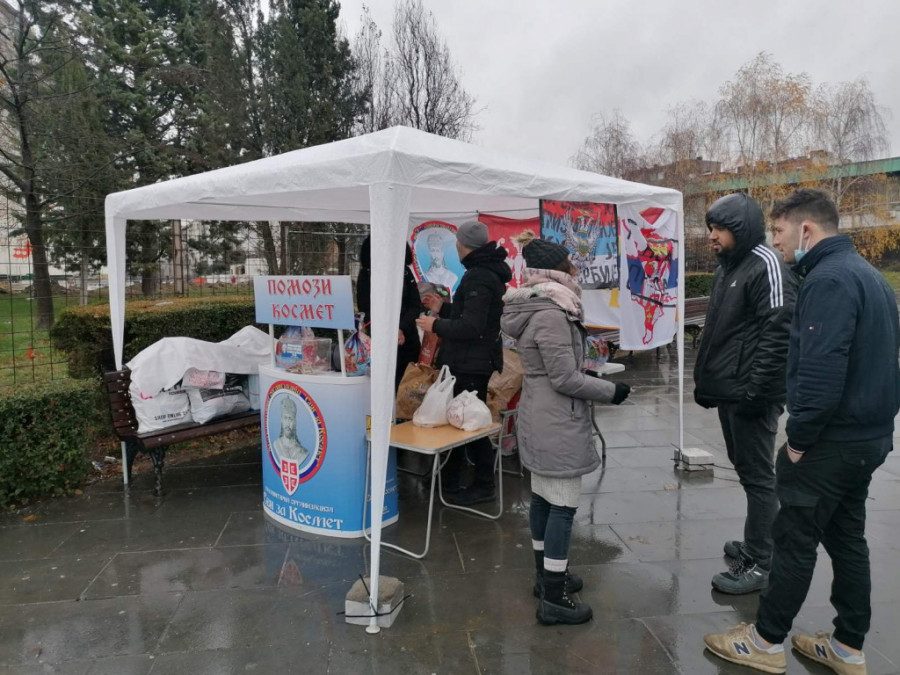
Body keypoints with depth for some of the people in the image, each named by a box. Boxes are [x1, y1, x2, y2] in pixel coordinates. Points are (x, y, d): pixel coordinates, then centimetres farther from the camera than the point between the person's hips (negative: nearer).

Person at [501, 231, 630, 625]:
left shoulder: (534, 308, 9)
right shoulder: (551, 315, -22)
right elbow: (565, 378, -20)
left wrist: (586, 373, 15)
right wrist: (612, 392, -9)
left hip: (538, 419, 10)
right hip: (558, 424, -10)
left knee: (543, 498, 18)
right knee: (563, 505, -2)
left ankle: (546, 575, 33)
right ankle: (553, 599, 7)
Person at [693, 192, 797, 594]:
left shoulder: (766, 265, -14)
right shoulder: (728, 266, 16)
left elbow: (779, 334, -21)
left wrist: (757, 390, -23)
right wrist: (705, 380, 19)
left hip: (750, 395, -9)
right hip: (728, 391, 9)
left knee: (758, 475, 0)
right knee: (745, 469, 19)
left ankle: (759, 565, 11)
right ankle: (757, 544, 34)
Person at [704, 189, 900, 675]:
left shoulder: (828, 280, -20)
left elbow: (821, 372, -28)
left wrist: (798, 438, -17)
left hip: (833, 440, -9)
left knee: (795, 539, 2)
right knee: (847, 536, 16)